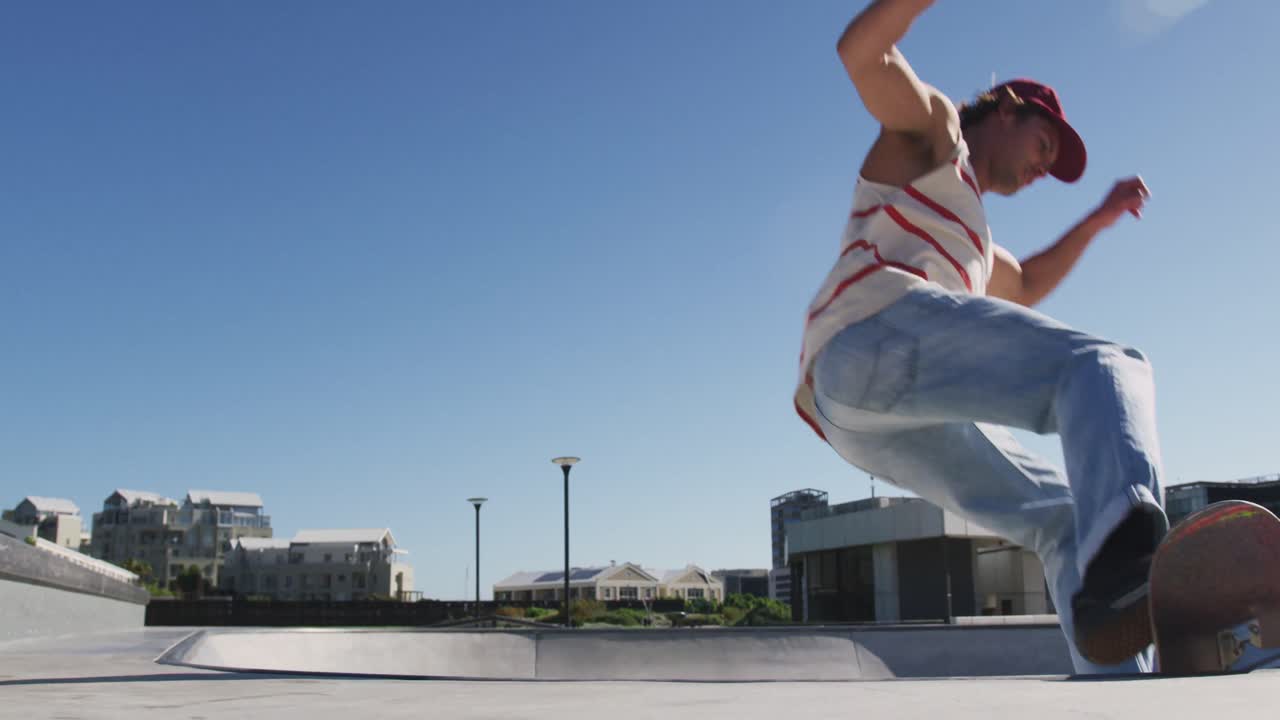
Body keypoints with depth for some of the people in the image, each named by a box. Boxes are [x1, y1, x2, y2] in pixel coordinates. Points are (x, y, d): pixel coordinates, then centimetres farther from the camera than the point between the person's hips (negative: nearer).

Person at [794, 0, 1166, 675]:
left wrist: (1098, 219, 55)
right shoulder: (931, 126, 20)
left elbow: (1025, 287, 60)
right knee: (1101, 368, -22)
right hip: (879, 327, -9)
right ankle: (1125, 563, -50)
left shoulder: (970, 236, 45)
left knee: (1063, 520, 7)